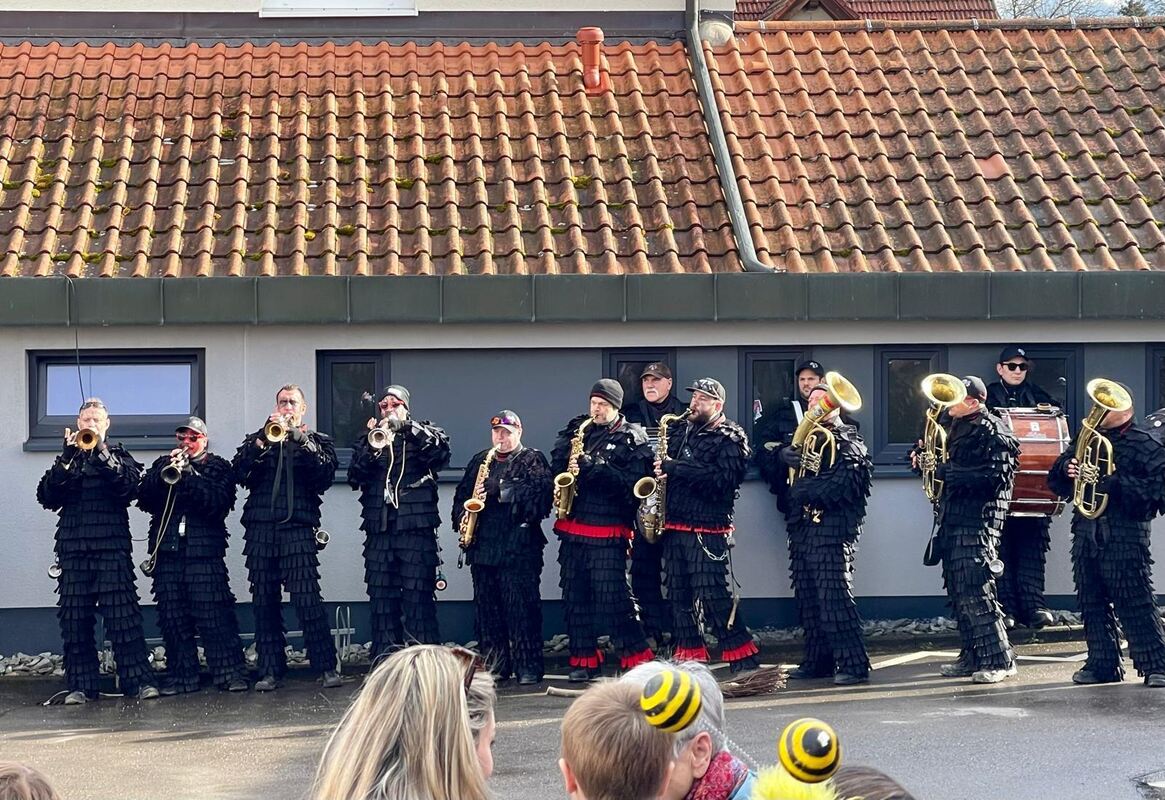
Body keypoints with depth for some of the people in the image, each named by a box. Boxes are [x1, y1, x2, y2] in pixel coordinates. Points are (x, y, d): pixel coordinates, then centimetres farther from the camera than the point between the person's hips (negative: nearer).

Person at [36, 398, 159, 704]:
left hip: (112, 547, -3)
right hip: (73, 548, 3)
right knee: (74, 619, -1)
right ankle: (81, 685, 3)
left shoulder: (119, 455, 13)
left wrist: (102, 452, -14)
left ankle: (139, 681, -10)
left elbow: (129, 487, -8)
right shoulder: (68, 458, 18)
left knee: (123, 615, -10)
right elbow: (47, 497, 3)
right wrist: (66, 459, -8)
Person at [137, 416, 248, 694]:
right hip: (166, 552, 3)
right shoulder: (161, 465, 18)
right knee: (173, 620, 2)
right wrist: (166, 472, -10)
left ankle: (231, 673, -6)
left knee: (215, 617, -9)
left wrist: (188, 475, -16)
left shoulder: (219, 467, 9)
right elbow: (144, 499, 4)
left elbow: (219, 503, -8)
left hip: (205, 553, -3)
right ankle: (181, 676, 8)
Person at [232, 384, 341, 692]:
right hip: (260, 529, 3)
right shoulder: (258, 439, 20)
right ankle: (270, 670, 6)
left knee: (307, 600, -12)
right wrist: (263, 440, -9)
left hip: (298, 529, -3)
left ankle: (327, 667, -9)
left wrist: (300, 439, -11)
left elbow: (325, 475, -4)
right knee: (264, 603, 1)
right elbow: (239, 473, 2)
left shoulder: (317, 441, 16)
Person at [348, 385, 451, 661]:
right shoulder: (368, 439, 18)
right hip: (379, 531, 3)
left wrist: (404, 425, -13)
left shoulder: (423, 434, 10)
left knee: (418, 598, -7)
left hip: (416, 528, -3)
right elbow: (354, 478, 5)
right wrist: (372, 446, -11)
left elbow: (440, 451, -12)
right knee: (382, 598, 4)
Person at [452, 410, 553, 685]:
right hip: (483, 545, 5)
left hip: (519, 546, -5)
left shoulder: (533, 460, 4)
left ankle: (528, 667, -3)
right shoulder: (480, 461, 20)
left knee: (522, 607, -7)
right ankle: (494, 665, 13)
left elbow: (540, 494, -12)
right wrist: (462, 519, 1)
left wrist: (501, 490, -15)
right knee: (486, 607, 7)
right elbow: (461, 494, 19)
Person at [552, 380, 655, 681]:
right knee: (574, 594, 6)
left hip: (608, 531, -6)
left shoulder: (632, 439, -3)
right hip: (572, 526, 6)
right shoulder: (576, 428, 14)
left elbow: (632, 481, -14)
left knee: (611, 594, -10)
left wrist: (594, 465, -21)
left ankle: (635, 654, 0)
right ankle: (584, 659, 14)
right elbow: (556, 462, 20)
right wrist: (558, 489, 0)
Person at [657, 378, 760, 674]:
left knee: (712, 595, -10)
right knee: (678, 594, 8)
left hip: (708, 530, -7)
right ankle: (690, 655, 17)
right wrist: (660, 469, 2)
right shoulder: (678, 431, 15)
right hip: (674, 526, 7)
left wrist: (676, 468, -19)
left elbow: (723, 478, -19)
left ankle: (743, 657, -3)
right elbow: (661, 464, 26)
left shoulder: (729, 439, -6)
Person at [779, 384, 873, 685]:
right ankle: (817, 661, 15)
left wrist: (806, 489, -7)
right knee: (808, 599, 8)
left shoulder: (847, 439, 0)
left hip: (832, 528, -7)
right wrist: (790, 455, -10)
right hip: (803, 528, 7)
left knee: (835, 598, -13)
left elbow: (845, 482, -12)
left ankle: (853, 664, -12)